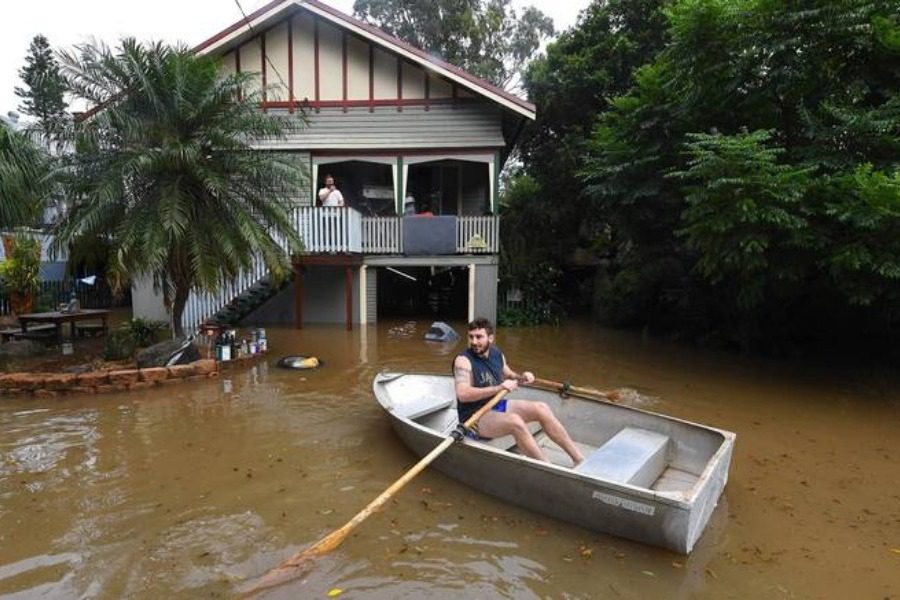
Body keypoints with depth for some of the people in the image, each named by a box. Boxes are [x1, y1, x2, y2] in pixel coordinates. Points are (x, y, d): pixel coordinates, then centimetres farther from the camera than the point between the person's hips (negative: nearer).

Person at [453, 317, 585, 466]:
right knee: (515, 421, -33)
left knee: (541, 408, -8)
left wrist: (521, 377, -1)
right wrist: (499, 388, -32)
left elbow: (509, 375, 22)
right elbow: (462, 394, -29)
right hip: (475, 417, -7)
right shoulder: (463, 360, -16)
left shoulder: (496, 354, 5)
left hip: (498, 405, 7)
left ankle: (579, 459, -4)